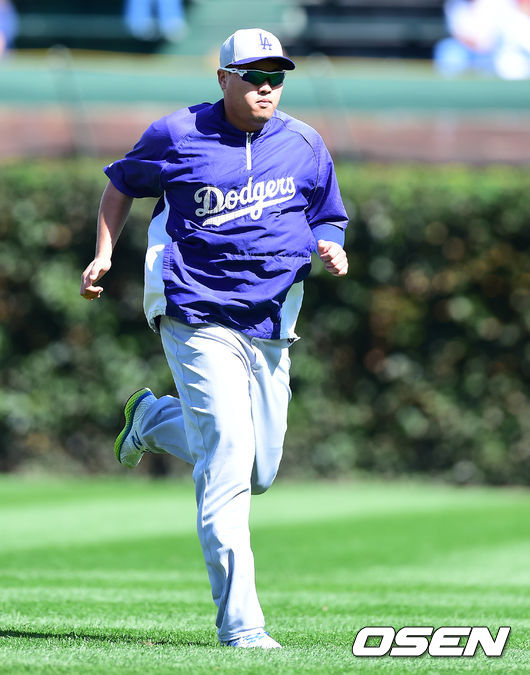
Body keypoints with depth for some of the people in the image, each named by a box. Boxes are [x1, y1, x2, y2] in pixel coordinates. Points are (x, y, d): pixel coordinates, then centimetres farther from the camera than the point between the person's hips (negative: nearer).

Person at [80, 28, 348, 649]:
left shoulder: (304, 147, 5)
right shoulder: (176, 137, -3)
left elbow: (327, 218, 17)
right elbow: (123, 183, 13)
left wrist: (330, 249, -6)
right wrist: (103, 254, 2)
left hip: (269, 323, 5)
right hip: (195, 315, -5)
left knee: (259, 472, 11)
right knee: (229, 455, -17)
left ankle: (154, 419, 40)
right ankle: (239, 622, -14)